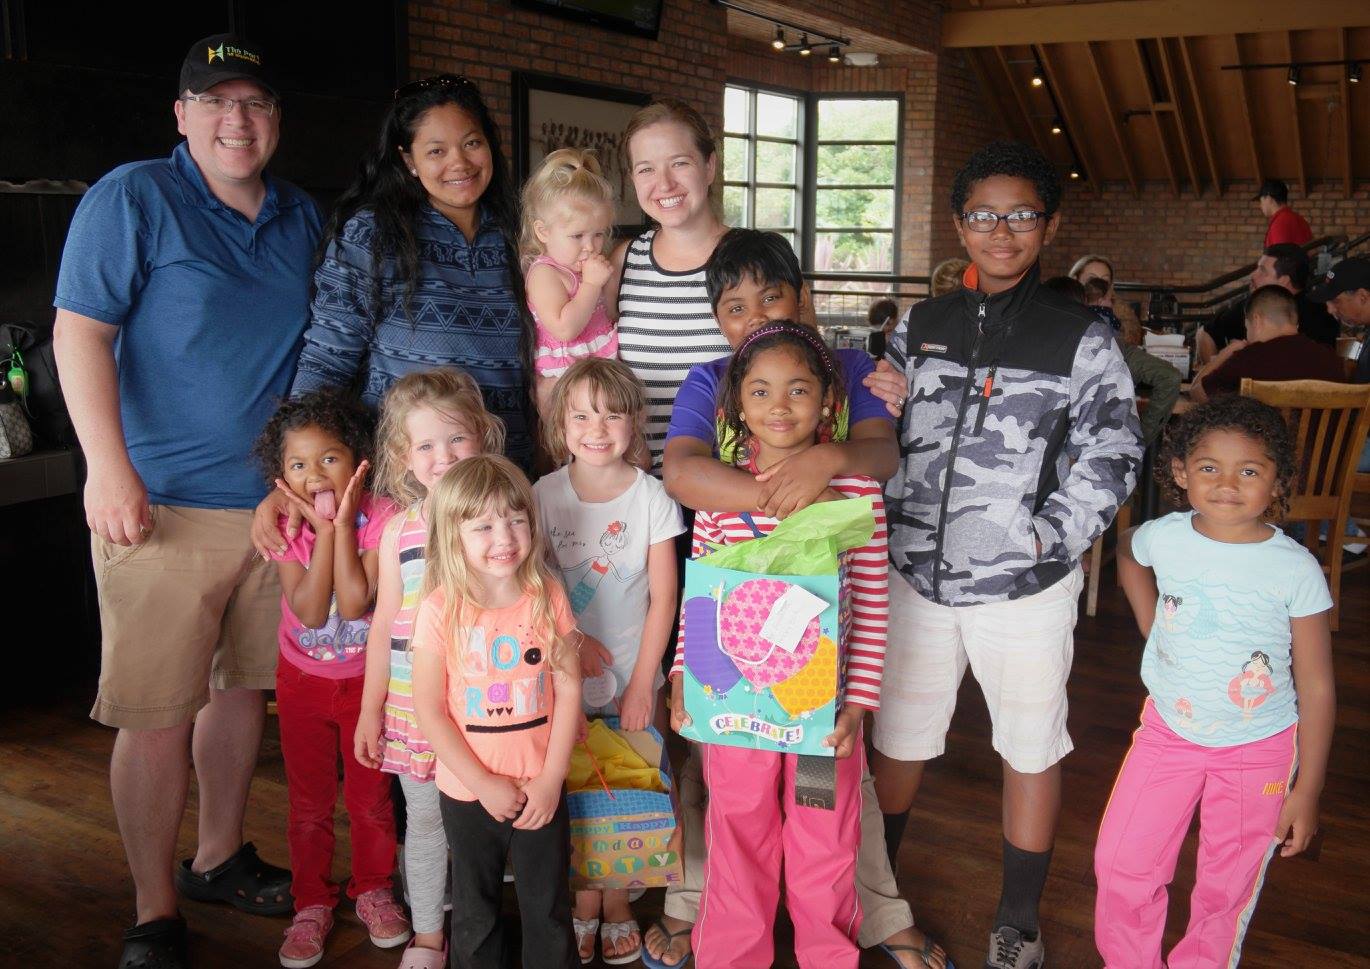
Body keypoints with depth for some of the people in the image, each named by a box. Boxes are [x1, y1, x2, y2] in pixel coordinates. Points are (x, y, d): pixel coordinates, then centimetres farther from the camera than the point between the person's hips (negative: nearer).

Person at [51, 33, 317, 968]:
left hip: (278, 498, 6)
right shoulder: (132, 198, -4)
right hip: (162, 505, -5)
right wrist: (109, 468, -18)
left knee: (244, 687, 15)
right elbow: (79, 333, -9)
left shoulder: (302, 217, 12)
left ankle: (220, 857, 34)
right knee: (156, 714, -1)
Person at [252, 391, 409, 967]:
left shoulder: (380, 517, -19)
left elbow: (355, 602, -30)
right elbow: (309, 611, -24)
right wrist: (325, 528, -27)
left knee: (370, 795, 12)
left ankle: (372, 889, 34)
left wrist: (344, 522, -29)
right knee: (308, 802, 13)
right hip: (303, 680, 2)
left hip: (366, 678, -2)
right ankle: (312, 903, 31)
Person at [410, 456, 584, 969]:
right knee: (475, 917, 19)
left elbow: (568, 688, -5)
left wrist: (551, 779, -9)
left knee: (549, 913, 15)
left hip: (540, 790, 1)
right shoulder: (441, 609, -14)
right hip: (467, 792, -1)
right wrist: (483, 784, -12)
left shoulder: (548, 596, -8)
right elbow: (429, 710, -11)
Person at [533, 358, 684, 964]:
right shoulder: (545, 494, -5)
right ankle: (584, 906, 28)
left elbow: (663, 597, -6)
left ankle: (617, 907, 28)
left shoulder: (651, 496, -8)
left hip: (632, 676, -1)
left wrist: (641, 684, -8)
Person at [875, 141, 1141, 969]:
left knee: (1032, 748, 12)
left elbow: (1110, 457, -7)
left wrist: (1045, 539, -14)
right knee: (898, 739, 15)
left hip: (1026, 587, -2)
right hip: (918, 576, 3)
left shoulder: (1083, 339, -3)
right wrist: (891, 524, -4)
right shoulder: (920, 329, 7)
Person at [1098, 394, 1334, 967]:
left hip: (1258, 749, -2)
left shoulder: (1296, 570, -17)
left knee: (1226, 890, 11)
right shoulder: (1163, 539, -10)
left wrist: (1307, 790, -9)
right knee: (1120, 866, 7)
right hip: (1168, 732, 2)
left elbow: (1316, 685, -10)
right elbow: (1127, 554, 17)